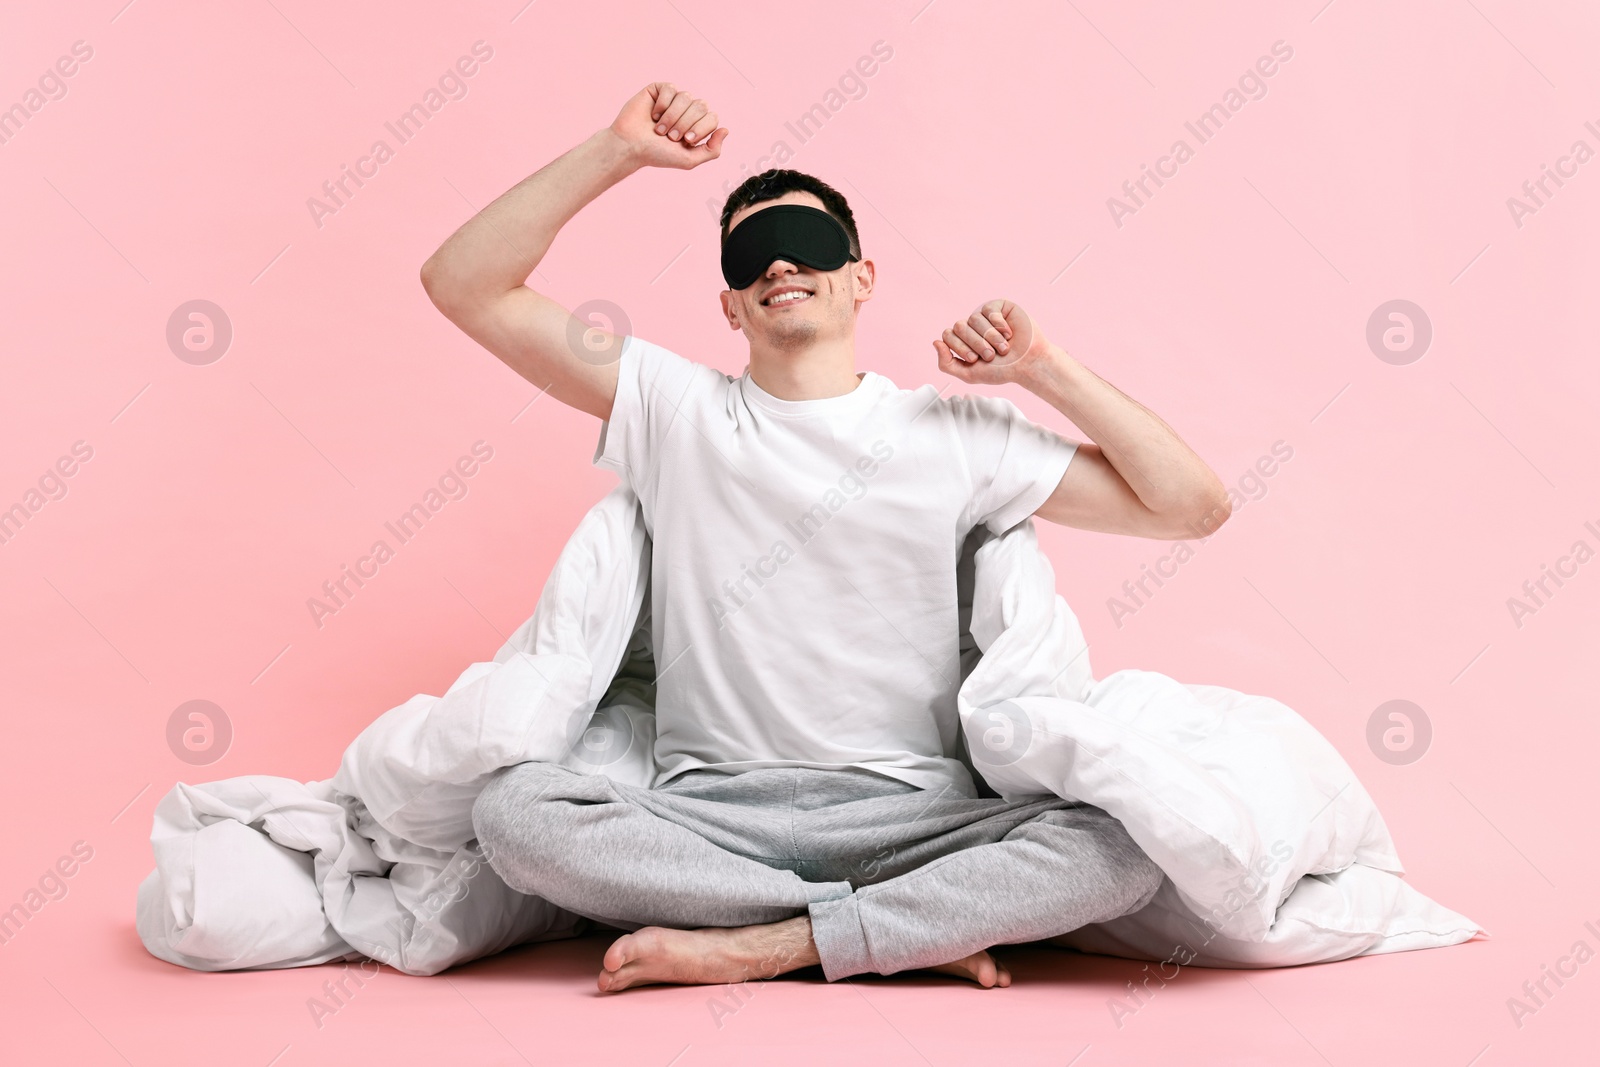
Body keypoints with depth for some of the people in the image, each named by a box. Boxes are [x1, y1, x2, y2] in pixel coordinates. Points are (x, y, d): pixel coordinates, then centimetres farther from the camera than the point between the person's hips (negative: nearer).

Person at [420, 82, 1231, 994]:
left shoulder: (957, 433, 11)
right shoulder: (675, 409, 11)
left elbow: (1193, 504, 10)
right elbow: (465, 285, 6)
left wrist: (1046, 369, 5)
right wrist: (617, 152, 1)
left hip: (912, 817, 0)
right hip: (711, 813, 1)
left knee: (1126, 844, -27)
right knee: (514, 808, -29)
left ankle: (762, 943, -23)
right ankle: (925, 928, -20)